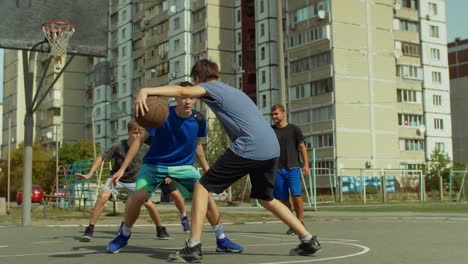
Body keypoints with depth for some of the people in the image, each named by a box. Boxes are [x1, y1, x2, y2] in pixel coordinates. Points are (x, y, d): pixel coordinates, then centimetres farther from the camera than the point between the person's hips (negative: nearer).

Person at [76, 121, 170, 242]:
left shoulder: (145, 149, -18)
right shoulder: (118, 147, -23)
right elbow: (101, 158, -14)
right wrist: (89, 174, -20)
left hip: (134, 181, 1)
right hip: (115, 178, -1)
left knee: (149, 204, -11)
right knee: (103, 197, -26)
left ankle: (160, 230, 15)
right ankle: (90, 229, -15)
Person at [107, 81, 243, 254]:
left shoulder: (199, 120, -10)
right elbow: (139, 140, -17)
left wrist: (207, 170, 13)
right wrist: (122, 169, -21)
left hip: (184, 166, 3)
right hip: (154, 164, -2)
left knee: (206, 195, -14)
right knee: (138, 196, -23)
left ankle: (221, 240, 3)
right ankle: (124, 235, 6)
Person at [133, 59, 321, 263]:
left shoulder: (210, 88, 6)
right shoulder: (232, 91, 31)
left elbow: (181, 90, -14)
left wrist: (146, 91, -26)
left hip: (249, 148, -8)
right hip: (271, 148, 8)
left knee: (203, 186, 1)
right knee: (266, 199, 26)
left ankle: (193, 247, -6)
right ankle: (309, 240, 26)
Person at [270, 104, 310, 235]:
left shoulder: (294, 129, 5)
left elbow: (302, 146, 5)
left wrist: (306, 164, -4)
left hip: (293, 167, -2)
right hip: (277, 169, 2)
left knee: (296, 195, -14)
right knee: (283, 198, 1)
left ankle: (300, 222, -1)